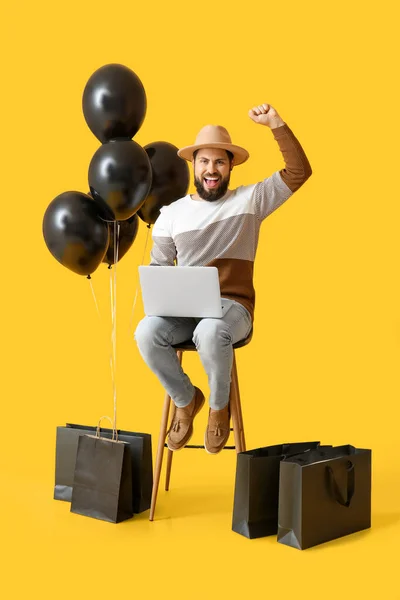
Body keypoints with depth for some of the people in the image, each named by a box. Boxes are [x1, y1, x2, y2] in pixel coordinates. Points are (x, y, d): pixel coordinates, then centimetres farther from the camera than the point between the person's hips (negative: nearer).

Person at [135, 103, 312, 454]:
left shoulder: (250, 199, 7)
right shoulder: (172, 213, 12)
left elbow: (300, 171, 0)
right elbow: (157, 267, 14)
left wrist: (276, 124, -7)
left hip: (233, 307, -2)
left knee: (210, 332, -39)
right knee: (146, 332, -30)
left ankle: (219, 406, -5)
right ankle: (186, 398, 0)